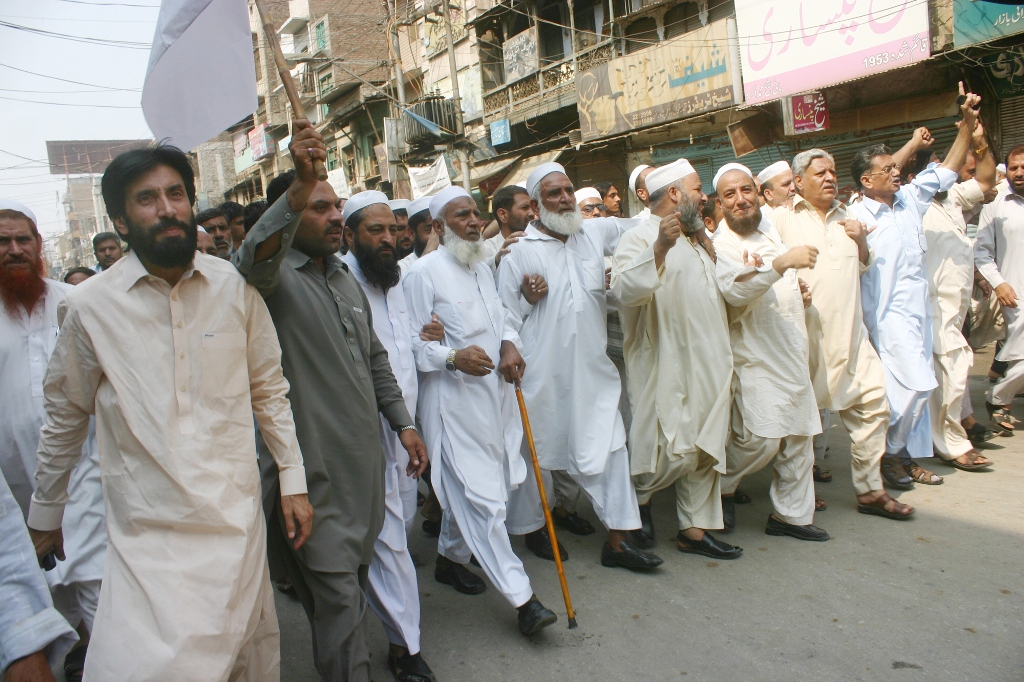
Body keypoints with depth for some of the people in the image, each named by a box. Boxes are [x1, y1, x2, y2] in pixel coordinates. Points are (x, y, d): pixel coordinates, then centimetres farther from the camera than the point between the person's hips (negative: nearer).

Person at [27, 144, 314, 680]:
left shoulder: (235, 287, -1)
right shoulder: (90, 305, -4)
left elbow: (269, 389, 8)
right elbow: (65, 417, 9)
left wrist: (293, 477, 6)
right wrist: (45, 511, 17)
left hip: (237, 522, 2)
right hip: (145, 535, -1)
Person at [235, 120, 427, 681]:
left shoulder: (347, 282, 16)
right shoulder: (274, 277, -9)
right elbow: (253, 259, -35)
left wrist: (401, 422, 17)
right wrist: (300, 183, -49)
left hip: (364, 459, 8)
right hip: (313, 464, -7)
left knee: (352, 580, 20)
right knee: (336, 591, -4)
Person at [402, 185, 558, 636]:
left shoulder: (482, 268, 16)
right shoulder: (423, 272, -9)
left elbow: (500, 318, 22)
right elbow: (414, 341, -11)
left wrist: (510, 345, 2)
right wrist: (454, 357, -25)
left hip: (495, 392, 8)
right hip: (453, 400, -8)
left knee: (467, 492, 17)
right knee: (483, 499, -7)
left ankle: (451, 558, 38)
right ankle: (521, 598, -2)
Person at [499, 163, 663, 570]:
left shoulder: (595, 232, 8)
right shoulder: (519, 252, -5)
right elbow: (503, 316, 0)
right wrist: (528, 299, -16)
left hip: (592, 369, 4)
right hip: (543, 373, -3)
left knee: (610, 448, 3)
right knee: (536, 452, 11)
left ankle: (617, 540, 15)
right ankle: (533, 526, 34)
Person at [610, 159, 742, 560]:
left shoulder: (696, 241, 19)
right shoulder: (640, 238, -10)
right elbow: (626, 289, -29)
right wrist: (660, 248, -37)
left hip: (709, 368, 9)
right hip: (668, 370, -9)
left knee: (705, 452, 11)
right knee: (675, 453, -9)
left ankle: (694, 529, 23)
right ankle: (638, 494, 21)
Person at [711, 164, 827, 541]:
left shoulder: (770, 229, 13)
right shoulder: (721, 246, -10)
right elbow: (736, 291, -30)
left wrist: (799, 291, 17)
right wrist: (782, 263, -39)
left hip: (793, 353, 8)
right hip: (756, 357, -7)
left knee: (799, 438, 10)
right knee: (761, 438, -14)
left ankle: (791, 514, 22)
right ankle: (721, 484, 13)